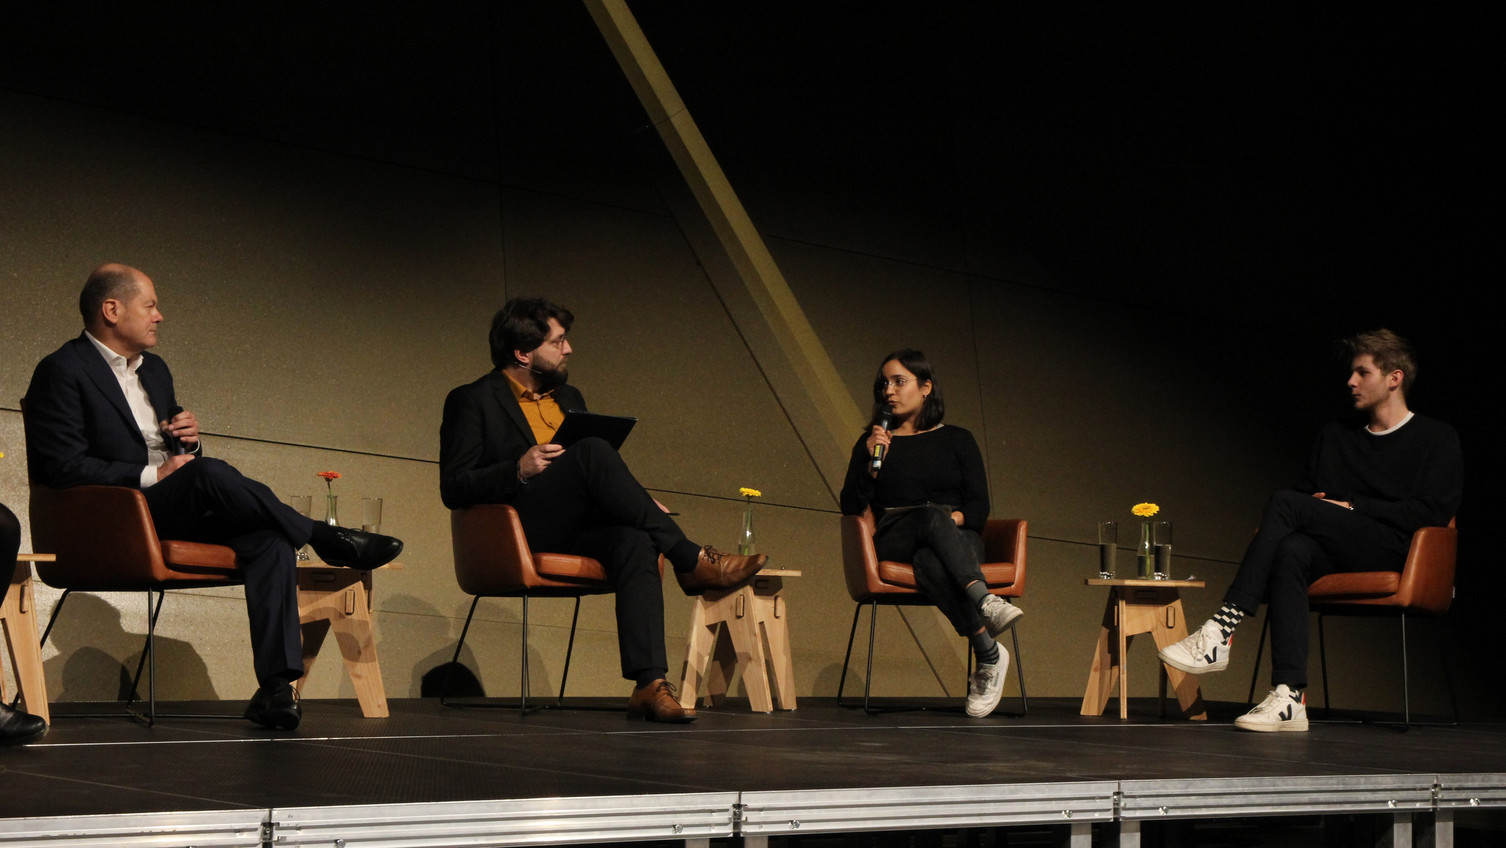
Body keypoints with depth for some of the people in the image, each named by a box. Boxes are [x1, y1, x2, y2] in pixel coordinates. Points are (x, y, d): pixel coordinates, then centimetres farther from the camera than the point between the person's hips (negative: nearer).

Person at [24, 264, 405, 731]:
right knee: (208, 473, -36)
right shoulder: (63, 371, -2)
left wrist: (188, 438, 4)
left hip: (179, 513, 7)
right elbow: (64, 467, -12)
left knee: (269, 539, -23)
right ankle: (323, 538, -19)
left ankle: (277, 685, -32)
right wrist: (153, 475, -18)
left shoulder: (155, 370, 23)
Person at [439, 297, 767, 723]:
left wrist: (643, 506, 7)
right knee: (591, 448, -32)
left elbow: (599, 481, 28)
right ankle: (691, 560, -31)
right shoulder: (472, 401, 6)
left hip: (577, 527, 6)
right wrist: (518, 470, -18)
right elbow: (453, 489, -2)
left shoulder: (569, 397, 26)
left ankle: (650, 684, -45)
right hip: (520, 525, -5)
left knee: (634, 541, -32)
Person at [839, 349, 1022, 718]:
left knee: (930, 561, -39)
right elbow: (850, 507, 7)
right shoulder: (872, 443, 19)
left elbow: (980, 507, 8)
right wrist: (872, 463, -7)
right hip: (895, 542, 0)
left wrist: (957, 517, -14)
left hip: (957, 538, 0)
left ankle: (986, 663, -50)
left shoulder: (957, 440, 17)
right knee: (932, 516, -39)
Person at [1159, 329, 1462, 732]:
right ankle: (1290, 698, -44)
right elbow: (1307, 490, 23)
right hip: (1334, 555, 5)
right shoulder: (1335, 436, 27)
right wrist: (1323, 511, -2)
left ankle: (1223, 629, -31)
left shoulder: (1437, 439, 10)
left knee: (1286, 503, -25)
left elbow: (1433, 511, -2)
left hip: (1395, 550, -5)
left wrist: (1351, 508, -6)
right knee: (1292, 551, -34)